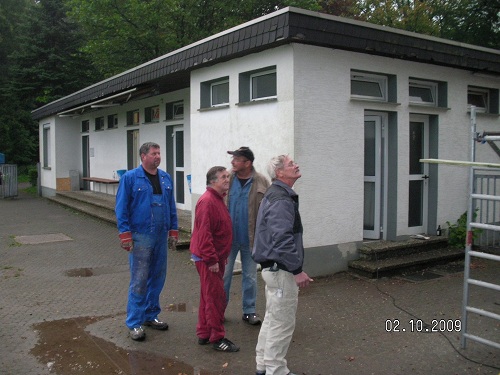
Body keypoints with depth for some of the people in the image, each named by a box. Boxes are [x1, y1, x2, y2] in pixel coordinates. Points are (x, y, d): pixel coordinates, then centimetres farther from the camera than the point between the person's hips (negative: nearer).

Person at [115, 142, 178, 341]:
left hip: (161, 236, 6)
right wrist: (125, 234, -11)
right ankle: (134, 323, 9)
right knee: (139, 280, -3)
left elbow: (172, 206, 15)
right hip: (140, 237, -5)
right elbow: (121, 208, -6)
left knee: (158, 278, 13)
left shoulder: (166, 178, 10)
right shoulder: (130, 178, -5)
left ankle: (151, 315, 28)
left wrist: (173, 230, 11)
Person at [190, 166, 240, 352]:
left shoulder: (218, 199, 13)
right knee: (216, 298, -3)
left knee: (208, 297, 16)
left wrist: (222, 257, 21)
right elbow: (204, 234, -25)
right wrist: (211, 260, -24)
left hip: (216, 257, 10)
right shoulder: (207, 202, -19)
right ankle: (217, 338, 8)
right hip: (208, 259, -10)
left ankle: (204, 334, 27)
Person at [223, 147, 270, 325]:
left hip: (250, 239, -1)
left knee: (250, 276, 12)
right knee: (223, 274, 10)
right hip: (228, 237, 1)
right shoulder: (227, 180, -3)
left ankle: (249, 311, 25)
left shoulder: (261, 183, -7)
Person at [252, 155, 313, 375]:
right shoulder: (281, 199, -20)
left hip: (273, 267, 11)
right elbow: (282, 239, -27)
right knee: (282, 324, 0)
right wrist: (297, 270, -23)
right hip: (281, 270, -11)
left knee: (272, 319, 19)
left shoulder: (275, 195, 14)